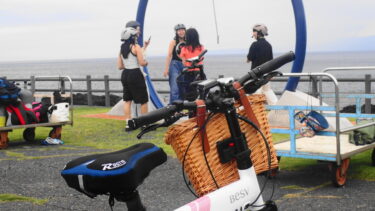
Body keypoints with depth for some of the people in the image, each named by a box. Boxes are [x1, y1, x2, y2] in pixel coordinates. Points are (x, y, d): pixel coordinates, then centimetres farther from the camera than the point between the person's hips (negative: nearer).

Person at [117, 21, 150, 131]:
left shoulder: (122, 48, 7)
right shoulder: (136, 47, -13)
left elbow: (119, 66, 6)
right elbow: (142, 63, -17)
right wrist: (146, 62, 5)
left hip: (125, 75, 7)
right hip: (136, 74, -7)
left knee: (127, 100, 12)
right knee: (143, 100, 6)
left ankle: (128, 124, 10)